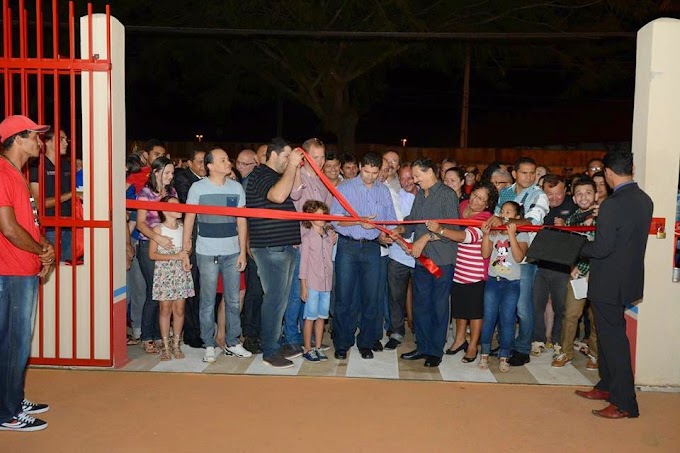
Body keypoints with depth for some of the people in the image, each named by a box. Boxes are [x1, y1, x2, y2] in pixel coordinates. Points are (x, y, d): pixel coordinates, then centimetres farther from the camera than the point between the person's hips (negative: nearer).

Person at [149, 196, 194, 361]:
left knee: (179, 309, 3)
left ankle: (176, 345, 14)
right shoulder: (158, 229, -6)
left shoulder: (183, 227, 5)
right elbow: (152, 254, -9)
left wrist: (186, 256, -6)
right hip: (164, 273, -3)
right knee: (166, 309, 1)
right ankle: (165, 346, 11)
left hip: (181, 273, 3)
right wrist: (175, 256, -16)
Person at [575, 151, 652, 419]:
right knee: (609, 334, 21)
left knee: (613, 339, 1)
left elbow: (602, 248, -23)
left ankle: (624, 403, 10)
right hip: (629, 277, 8)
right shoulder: (644, 200, 3)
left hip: (609, 283, -8)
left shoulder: (612, 205, -23)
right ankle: (607, 387, 34)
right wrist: (599, 223, 12)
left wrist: (577, 248, -5)